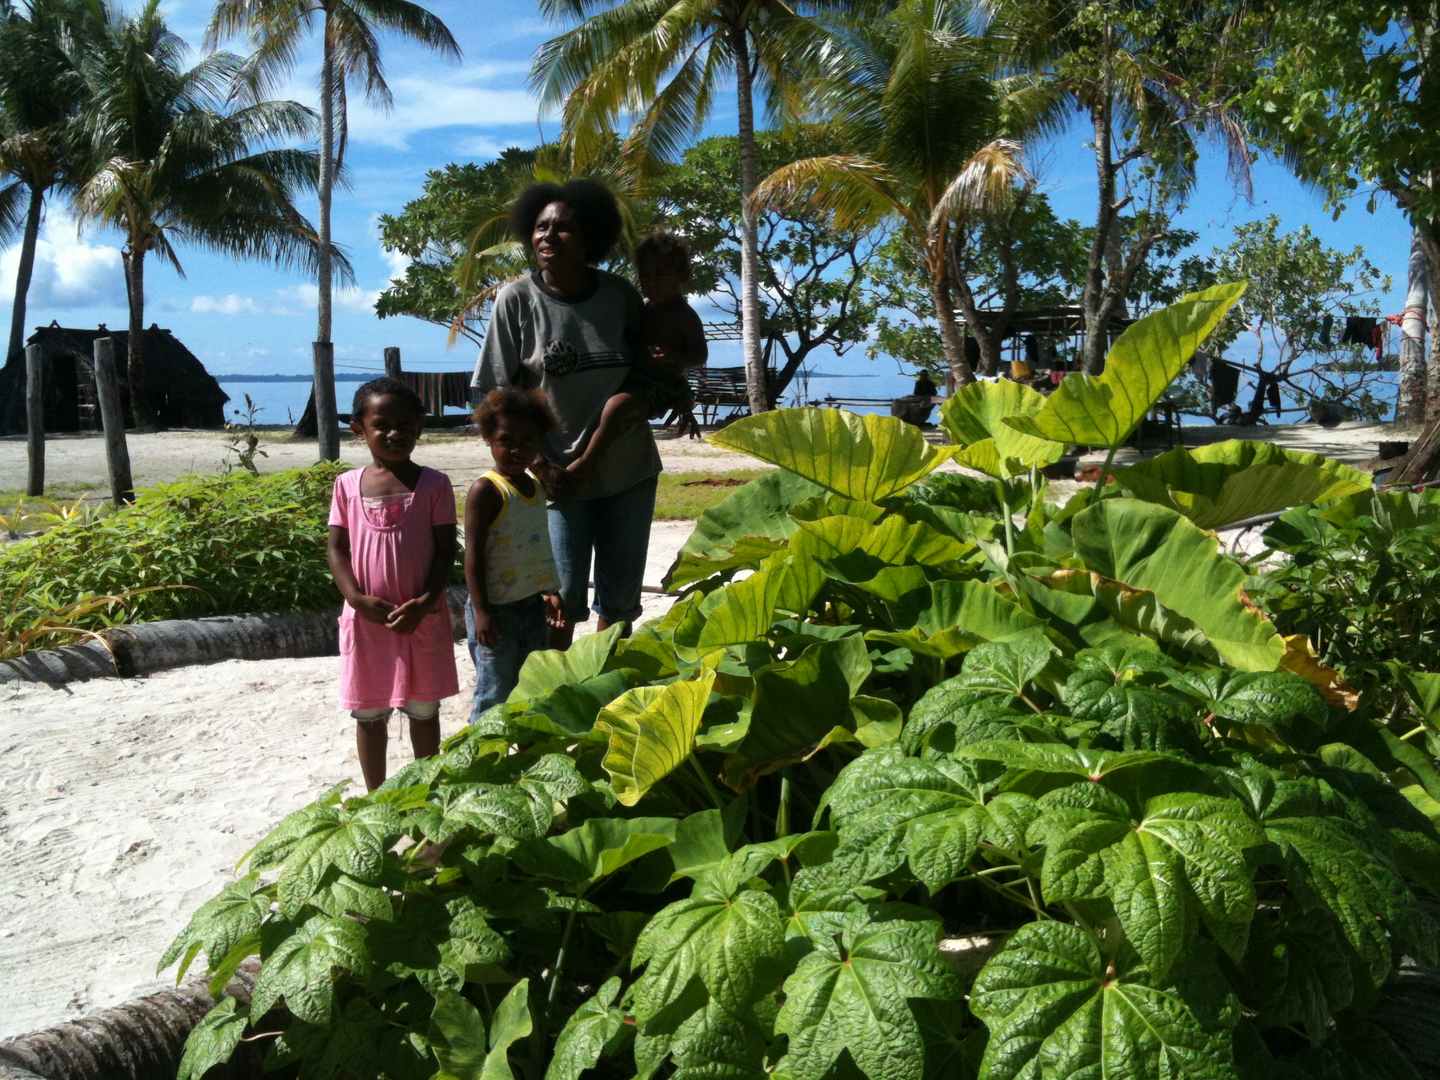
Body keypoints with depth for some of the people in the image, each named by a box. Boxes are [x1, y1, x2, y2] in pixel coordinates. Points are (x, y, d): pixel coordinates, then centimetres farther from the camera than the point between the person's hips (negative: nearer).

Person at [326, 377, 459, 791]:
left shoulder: (433, 484, -5)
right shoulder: (347, 485, 0)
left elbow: (445, 550, -5)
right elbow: (337, 548, 0)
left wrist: (425, 602, -17)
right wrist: (357, 598, -14)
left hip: (422, 618, -1)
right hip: (366, 617, 1)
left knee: (423, 709, 13)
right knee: (369, 713, 12)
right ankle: (376, 796, 29)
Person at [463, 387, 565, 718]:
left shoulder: (536, 487, 8)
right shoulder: (485, 490, -16)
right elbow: (474, 555, -17)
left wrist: (550, 591, 20)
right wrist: (481, 611, -21)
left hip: (532, 604, 8)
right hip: (495, 609, -8)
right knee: (496, 694, -1)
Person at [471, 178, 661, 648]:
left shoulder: (620, 294, -2)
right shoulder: (517, 299, -9)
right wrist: (538, 466, -14)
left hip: (630, 468, 3)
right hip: (562, 474, -3)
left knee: (621, 594, 15)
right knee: (563, 596, 2)